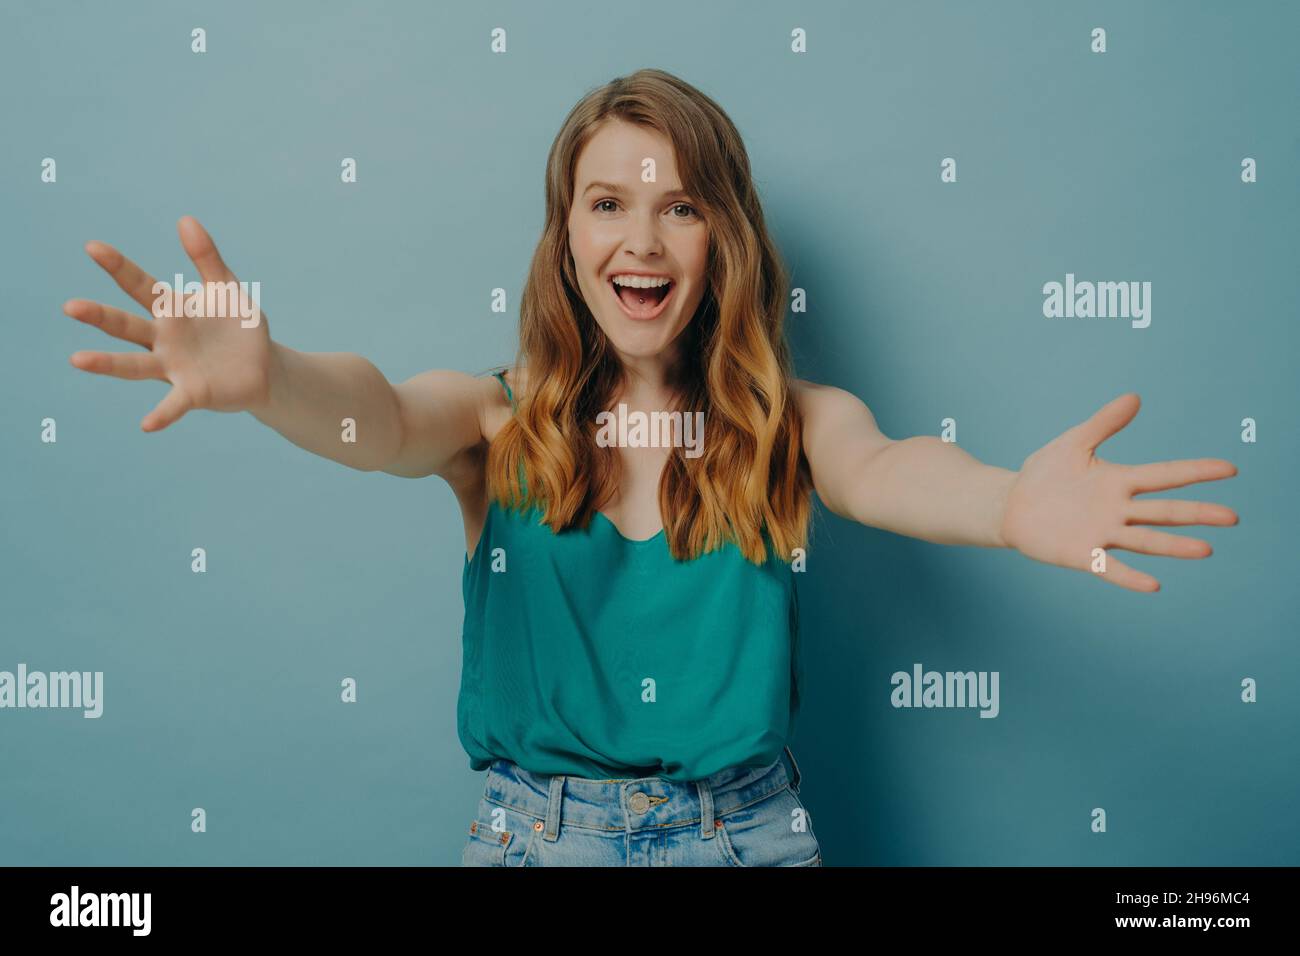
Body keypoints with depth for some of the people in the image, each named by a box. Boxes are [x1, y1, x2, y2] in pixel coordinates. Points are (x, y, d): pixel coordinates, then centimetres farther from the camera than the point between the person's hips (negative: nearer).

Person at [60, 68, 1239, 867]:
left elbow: (882, 471, -24)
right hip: (536, 825, 0)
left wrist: (1011, 505, -48)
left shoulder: (792, 422, -3)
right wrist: (268, 377, -47)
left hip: (746, 825, 1)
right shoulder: (496, 418, -3)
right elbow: (380, 423, -23)